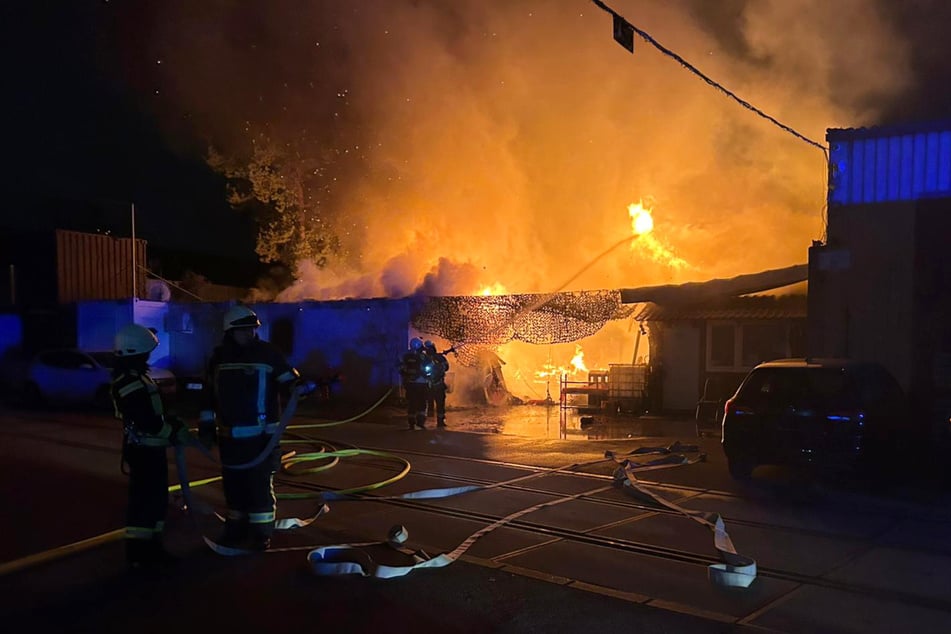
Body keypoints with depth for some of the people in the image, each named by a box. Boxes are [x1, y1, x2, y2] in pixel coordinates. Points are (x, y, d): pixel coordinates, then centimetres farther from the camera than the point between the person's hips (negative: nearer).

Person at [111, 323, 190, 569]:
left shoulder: (136, 377, 12)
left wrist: (172, 421, 11)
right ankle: (138, 551, 4)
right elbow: (148, 421, -27)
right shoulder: (130, 383, -22)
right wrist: (174, 433, -16)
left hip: (149, 448, 11)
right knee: (144, 499, -3)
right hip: (143, 450, -11)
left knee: (156, 497, 16)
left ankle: (150, 545, 25)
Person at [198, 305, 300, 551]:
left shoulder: (268, 352, -6)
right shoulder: (219, 357, 7)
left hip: (261, 435, -5)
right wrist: (206, 426, 12)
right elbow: (209, 393, 14)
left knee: (260, 484, -1)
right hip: (230, 436, 5)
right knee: (233, 484, 15)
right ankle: (236, 529, 30)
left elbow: (287, 379, -4)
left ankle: (261, 533, 10)